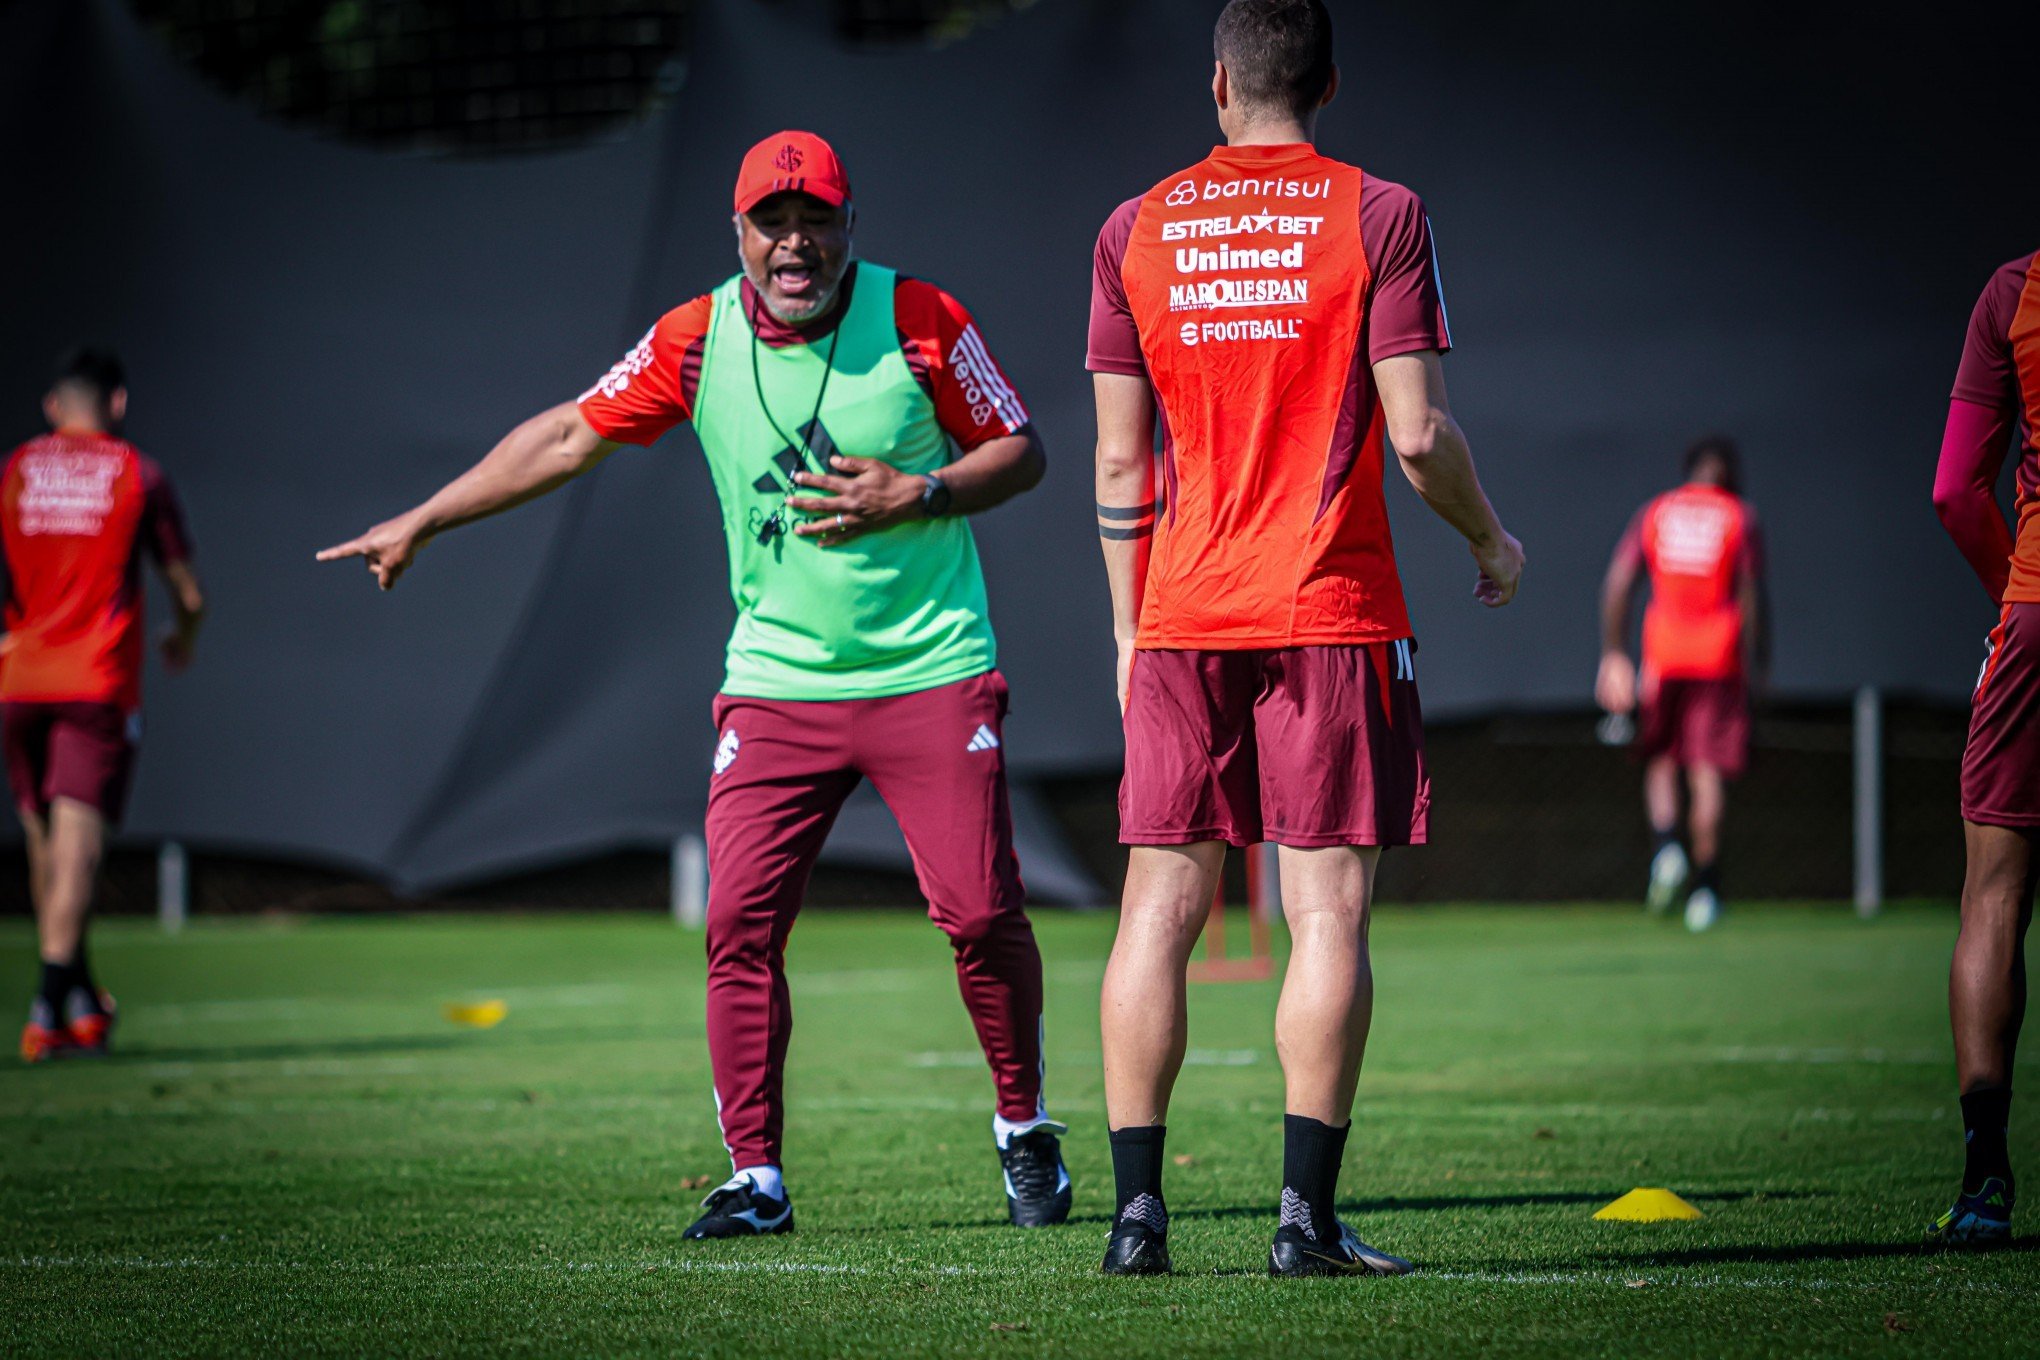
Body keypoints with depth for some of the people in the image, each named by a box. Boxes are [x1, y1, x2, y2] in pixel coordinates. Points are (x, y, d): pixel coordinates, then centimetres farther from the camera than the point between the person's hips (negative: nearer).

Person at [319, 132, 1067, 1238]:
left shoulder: (918, 320, -7)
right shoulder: (698, 340, -1)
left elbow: (1021, 451, 2)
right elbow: (567, 438, 9)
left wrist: (916, 496, -16)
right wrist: (419, 523, 11)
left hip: (933, 676, -2)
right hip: (777, 682, 2)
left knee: (980, 913, -7)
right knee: (739, 921, -7)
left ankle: (1025, 1134, 16)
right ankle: (756, 1177, 2)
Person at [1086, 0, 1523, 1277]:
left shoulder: (1137, 232, 7)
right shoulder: (1377, 216, -2)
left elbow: (1120, 461, 8)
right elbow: (1417, 433, -7)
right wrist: (1492, 541, 12)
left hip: (1182, 619, 3)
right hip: (1333, 609, -3)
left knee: (1160, 911, 4)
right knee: (1329, 908, -2)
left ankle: (1138, 1210, 1)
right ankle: (1308, 1216, -6)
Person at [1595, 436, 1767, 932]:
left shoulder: (1655, 514, 9)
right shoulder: (1739, 517, 2)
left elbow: (1617, 583, 2)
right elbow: (1752, 594, -4)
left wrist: (1614, 654, 5)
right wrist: (1758, 659, 4)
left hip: (1664, 650, 2)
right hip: (1720, 657, -2)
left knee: (1660, 759, 15)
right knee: (1709, 770, -1)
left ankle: (1665, 847, -10)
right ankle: (1704, 886, -5)